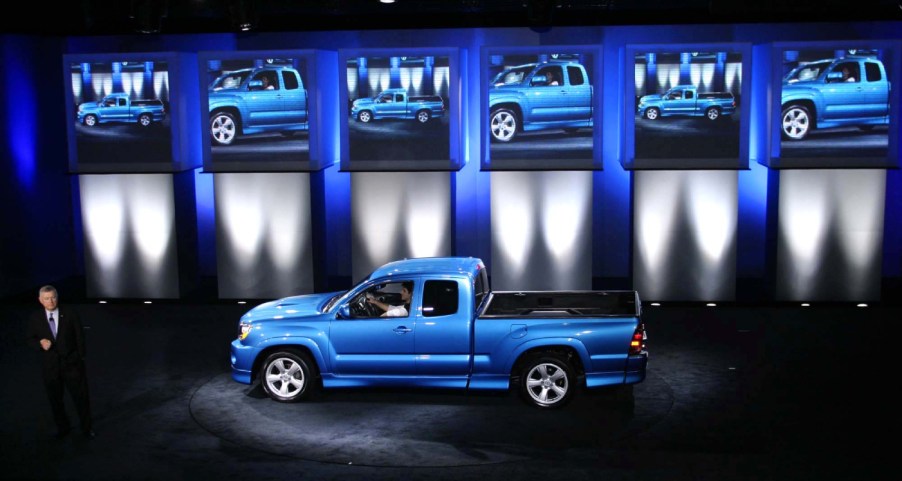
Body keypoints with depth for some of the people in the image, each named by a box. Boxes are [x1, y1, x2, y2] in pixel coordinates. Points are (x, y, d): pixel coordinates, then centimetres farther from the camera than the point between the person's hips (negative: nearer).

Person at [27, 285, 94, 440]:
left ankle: (87, 427, 24)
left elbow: (80, 337, -1)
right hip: (50, 366, 2)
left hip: (72, 364, -2)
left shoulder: (70, 315, -7)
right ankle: (62, 427, 33)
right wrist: (40, 343, -17)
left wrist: (80, 357, -2)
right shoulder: (35, 318, -3)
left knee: (80, 397, 7)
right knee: (55, 399, 14)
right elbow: (31, 339, 5)